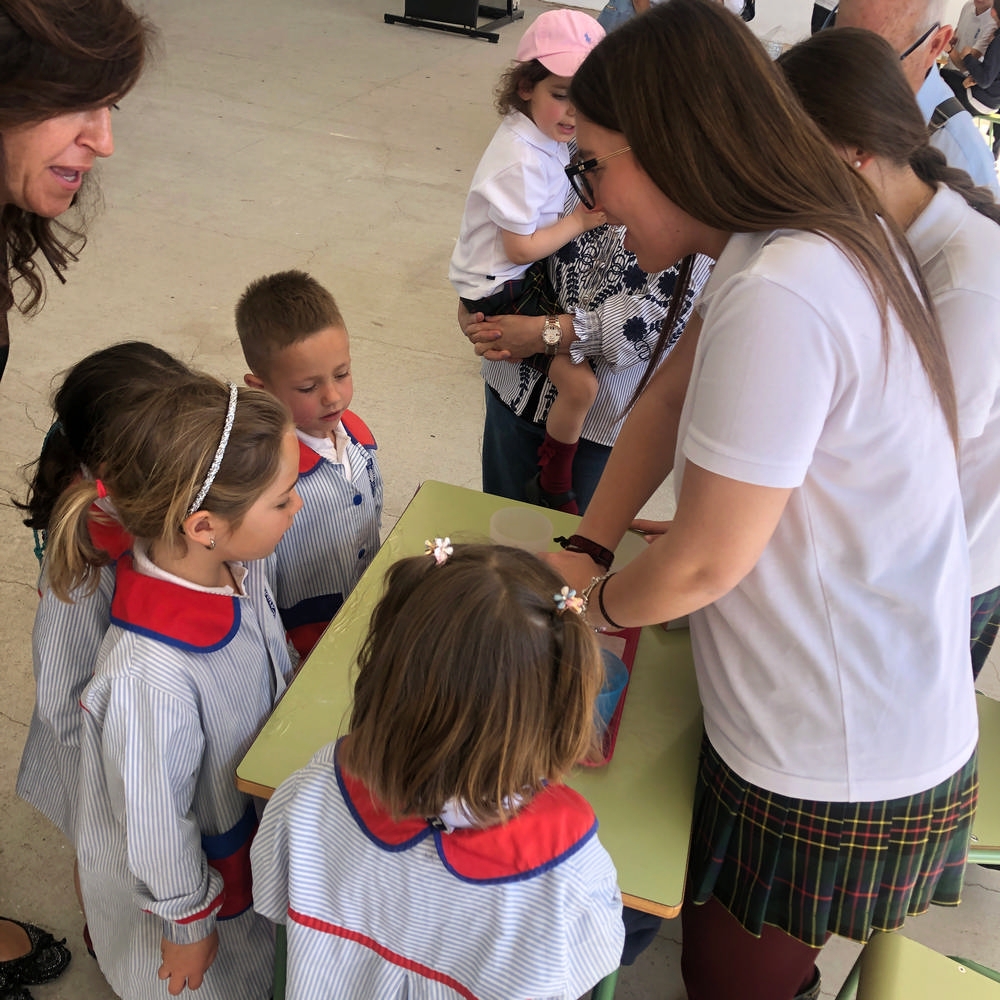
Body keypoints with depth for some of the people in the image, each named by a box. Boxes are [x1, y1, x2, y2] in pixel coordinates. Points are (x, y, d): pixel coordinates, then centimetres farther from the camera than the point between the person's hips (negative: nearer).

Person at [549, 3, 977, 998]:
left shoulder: (778, 299, -31)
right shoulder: (818, 235, 0)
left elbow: (703, 563, -23)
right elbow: (669, 397, 7)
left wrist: (596, 604, -3)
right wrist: (585, 553, 1)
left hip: (834, 768, -8)